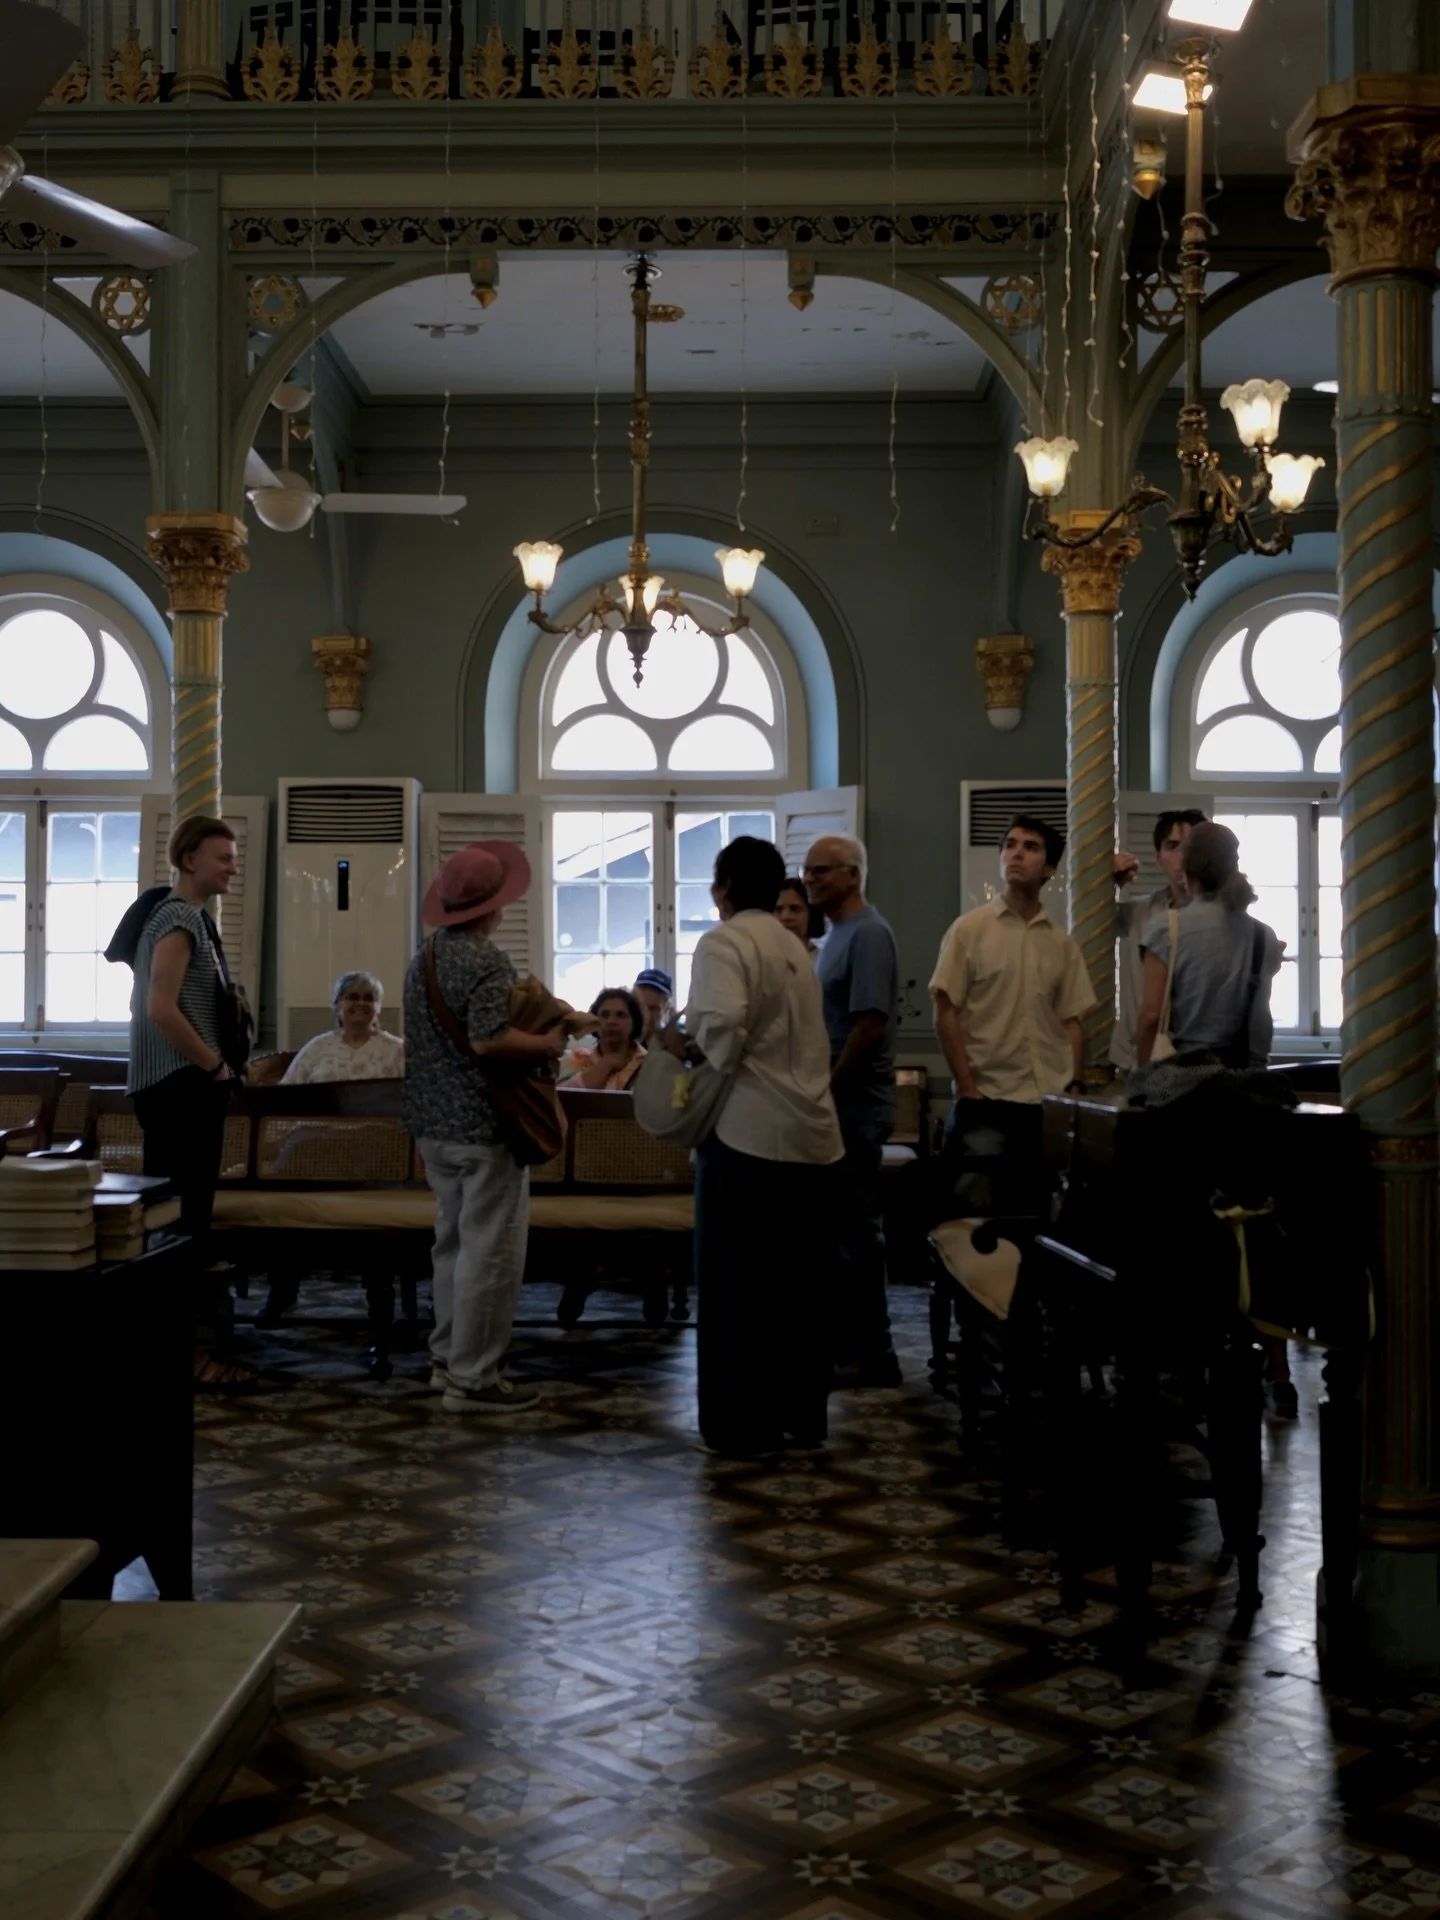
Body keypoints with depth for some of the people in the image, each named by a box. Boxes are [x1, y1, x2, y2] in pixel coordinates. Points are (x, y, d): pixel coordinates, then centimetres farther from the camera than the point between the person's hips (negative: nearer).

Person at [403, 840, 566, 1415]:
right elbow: (487, 1040, -28)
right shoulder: (486, 963, -17)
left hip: (434, 1126, 9)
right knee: (491, 1251, -3)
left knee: (454, 1242, 18)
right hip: (486, 1129, -9)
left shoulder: (422, 960, 11)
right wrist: (548, 1043, -14)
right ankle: (472, 1379, 1)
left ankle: (448, 1357, 27)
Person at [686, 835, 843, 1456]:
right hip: (811, 1134, 7)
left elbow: (723, 1024, -24)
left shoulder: (723, 942, -8)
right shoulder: (793, 948, 17)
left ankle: (743, 1424, 7)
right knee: (798, 1283, 14)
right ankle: (802, 1415, 21)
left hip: (748, 1133, -7)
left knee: (735, 1284, 2)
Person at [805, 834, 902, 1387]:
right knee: (839, 1225, 14)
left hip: (854, 1106, -10)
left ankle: (874, 1358, 2)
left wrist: (826, 1091, -17)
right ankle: (845, 1341, 23)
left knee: (857, 1228, -5)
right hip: (838, 1104, 10)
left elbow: (869, 1025, -21)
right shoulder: (839, 933, 15)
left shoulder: (868, 934, -14)